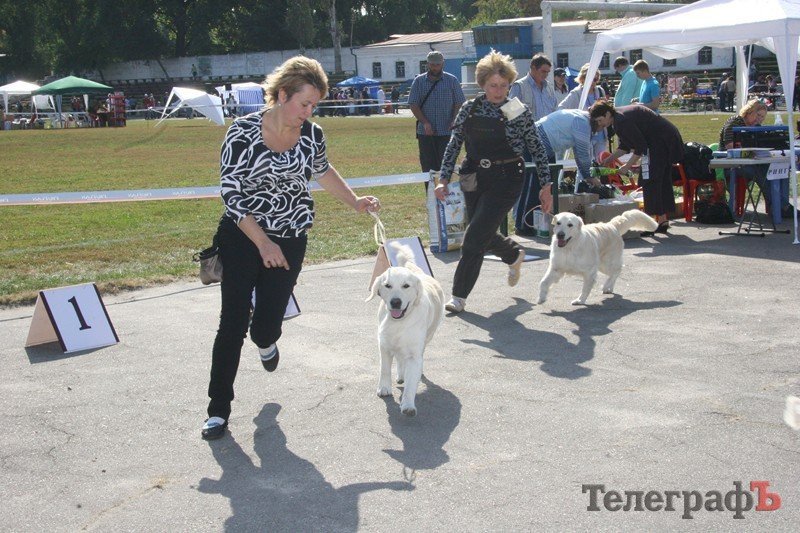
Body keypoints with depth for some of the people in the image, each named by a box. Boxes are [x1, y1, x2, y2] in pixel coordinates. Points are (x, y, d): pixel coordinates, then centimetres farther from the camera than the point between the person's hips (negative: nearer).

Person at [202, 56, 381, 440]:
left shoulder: (311, 134, -2)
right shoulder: (243, 132, -14)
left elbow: (323, 171, 20)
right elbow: (231, 193, -14)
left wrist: (355, 202, 16)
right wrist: (263, 244, -20)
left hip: (290, 241, 3)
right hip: (241, 238, -3)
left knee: (269, 319, 4)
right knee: (233, 323, -5)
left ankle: (265, 341, 46)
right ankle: (218, 409, 7)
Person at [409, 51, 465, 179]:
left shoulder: (452, 80, 4)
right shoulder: (419, 81, 6)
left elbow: (459, 103, 2)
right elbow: (413, 104, 2)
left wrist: (454, 123, -14)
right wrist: (425, 122, -11)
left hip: (446, 132, -1)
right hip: (425, 134, 1)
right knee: (427, 166, 3)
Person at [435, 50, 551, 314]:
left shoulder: (519, 111, -6)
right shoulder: (469, 109, 2)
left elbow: (537, 150, 0)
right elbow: (454, 145, 5)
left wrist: (546, 184, 1)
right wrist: (444, 179, -3)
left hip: (506, 179, -4)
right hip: (475, 177, 5)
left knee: (475, 236, -10)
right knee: (484, 235, 16)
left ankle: (459, 295, 1)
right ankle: (514, 255, 50)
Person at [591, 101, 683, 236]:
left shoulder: (622, 121, -22)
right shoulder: (618, 117, 11)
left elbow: (641, 147, -21)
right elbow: (625, 146, 19)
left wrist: (628, 165, -15)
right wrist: (610, 159, 11)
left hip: (661, 142, -11)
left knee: (650, 183, -10)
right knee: (663, 182, 14)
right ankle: (663, 221, 21)